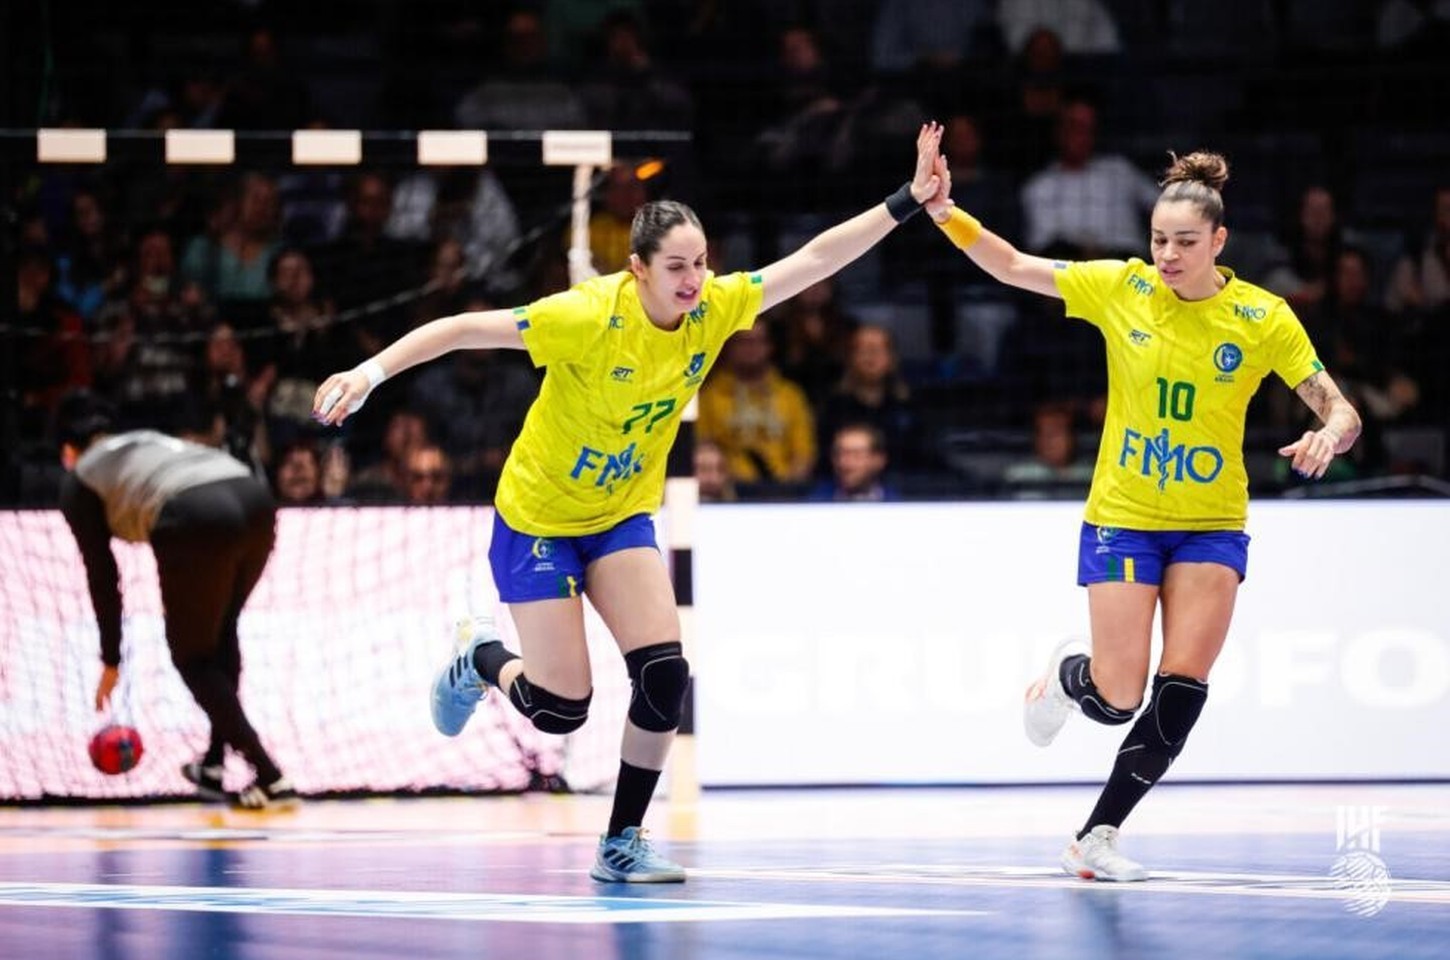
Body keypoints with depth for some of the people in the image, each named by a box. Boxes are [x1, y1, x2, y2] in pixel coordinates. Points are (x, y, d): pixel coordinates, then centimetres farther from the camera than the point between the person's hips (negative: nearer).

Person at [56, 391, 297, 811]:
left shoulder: (79, 480, 22)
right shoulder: (147, 440, 38)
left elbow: (102, 578, 22)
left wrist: (110, 661, 30)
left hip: (197, 520, -6)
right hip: (254, 497, 6)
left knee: (191, 654, 11)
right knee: (220, 631, 28)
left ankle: (269, 778, 1)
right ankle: (215, 766, 30)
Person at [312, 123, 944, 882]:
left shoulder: (714, 309, -13)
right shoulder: (590, 316, -28)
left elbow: (812, 259, -11)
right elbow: (464, 329, -27)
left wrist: (907, 202, -18)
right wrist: (371, 373, -35)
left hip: (622, 516, 5)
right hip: (537, 517, -5)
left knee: (664, 678, -12)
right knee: (563, 707, -6)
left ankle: (622, 844, 4)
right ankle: (480, 659, 29)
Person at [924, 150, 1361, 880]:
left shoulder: (1263, 318, -9)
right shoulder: (1120, 287, -7)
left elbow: (1339, 412, -9)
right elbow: (1012, 267, 0)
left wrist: (1329, 436, -32)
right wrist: (945, 214, -14)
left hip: (1212, 525, 1)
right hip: (1122, 518, 0)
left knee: (1181, 693, -10)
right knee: (1116, 700, -5)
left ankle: (1095, 837, 4)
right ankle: (1068, 673, 33)